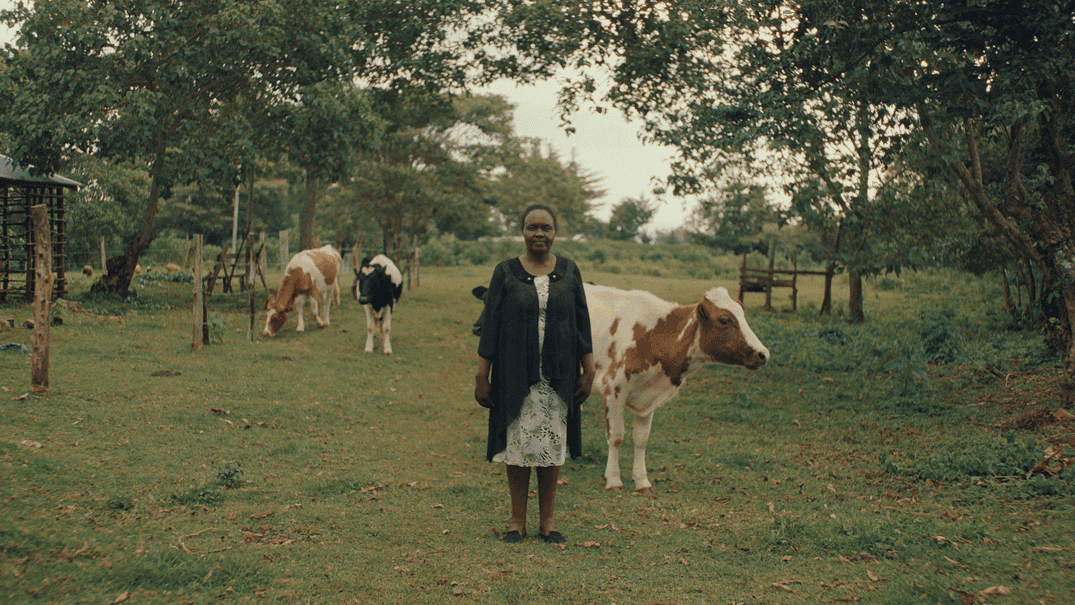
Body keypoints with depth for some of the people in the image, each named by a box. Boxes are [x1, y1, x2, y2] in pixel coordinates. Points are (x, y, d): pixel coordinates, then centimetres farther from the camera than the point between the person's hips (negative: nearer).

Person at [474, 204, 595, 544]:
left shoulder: (569, 272, 5)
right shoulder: (506, 273, 0)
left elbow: (582, 323, 7)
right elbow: (491, 326, -1)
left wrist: (588, 369, 3)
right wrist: (482, 376, -3)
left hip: (558, 374, 1)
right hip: (516, 373, -1)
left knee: (552, 444, 6)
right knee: (518, 442, 3)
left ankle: (548, 520, 18)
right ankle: (518, 520, 15)